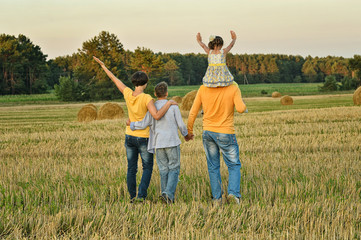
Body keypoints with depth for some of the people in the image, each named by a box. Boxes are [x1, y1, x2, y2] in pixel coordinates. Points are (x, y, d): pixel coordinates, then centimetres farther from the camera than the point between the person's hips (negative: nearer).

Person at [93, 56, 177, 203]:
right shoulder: (146, 98, -23)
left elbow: (115, 79, 4)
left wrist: (102, 65, 17)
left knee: (131, 169, 12)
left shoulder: (128, 93, -9)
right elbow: (157, 116, -35)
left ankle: (132, 197, 14)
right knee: (147, 168, 9)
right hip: (144, 138, -4)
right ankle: (141, 195, -4)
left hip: (129, 137, 5)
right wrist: (169, 103, -22)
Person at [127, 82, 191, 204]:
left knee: (164, 170, 11)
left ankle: (166, 194, 10)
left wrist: (131, 125, 14)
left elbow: (144, 124, -5)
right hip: (172, 143, -3)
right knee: (174, 169, 2)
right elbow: (180, 124, -2)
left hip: (158, 144, 3)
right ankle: (168, 193, -15)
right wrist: (186, 135, 17)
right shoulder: (173, 106, -5)